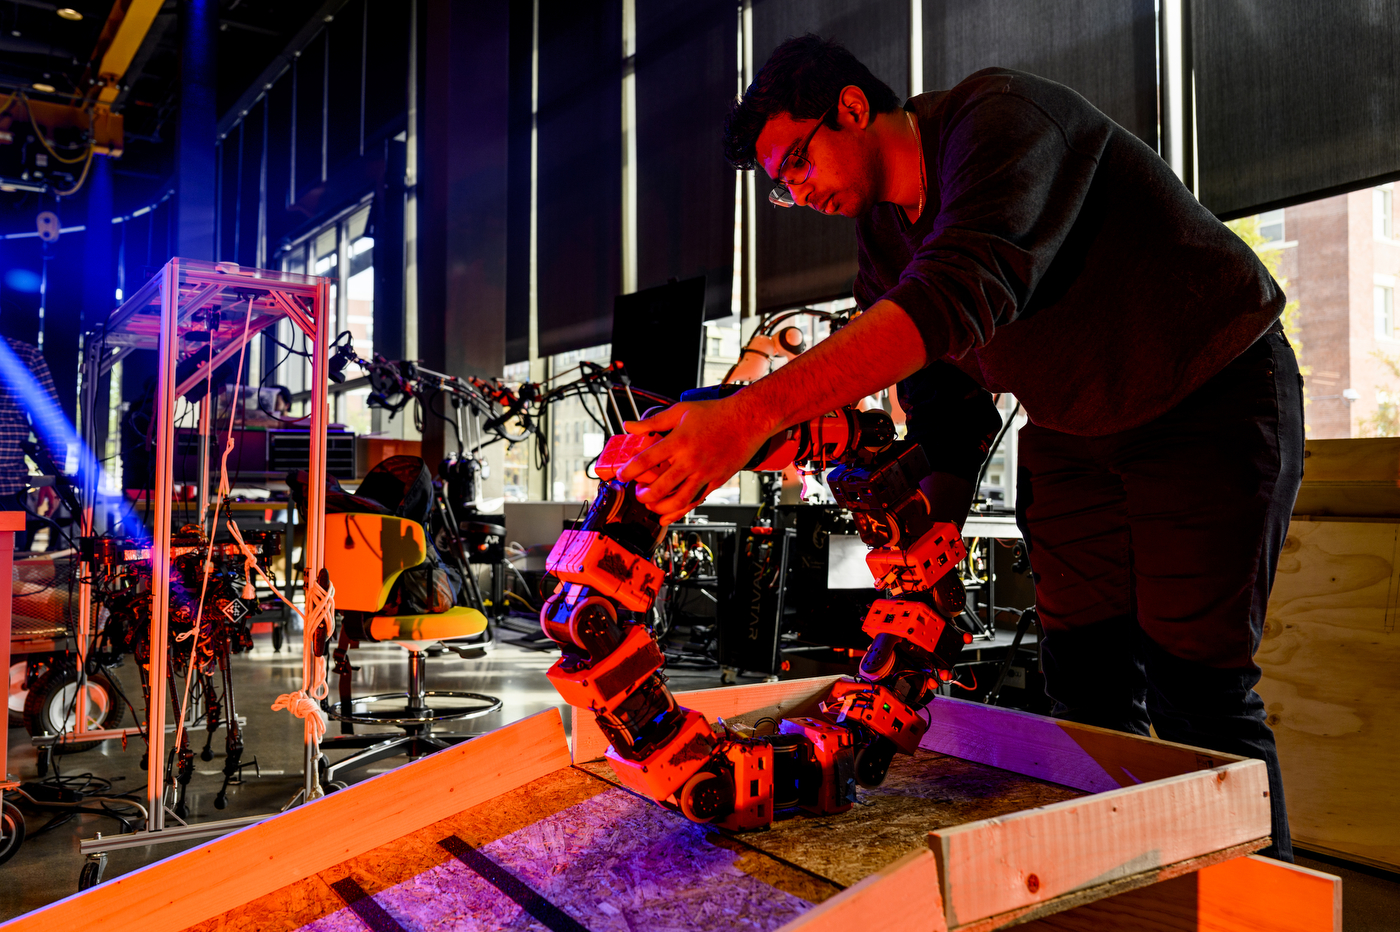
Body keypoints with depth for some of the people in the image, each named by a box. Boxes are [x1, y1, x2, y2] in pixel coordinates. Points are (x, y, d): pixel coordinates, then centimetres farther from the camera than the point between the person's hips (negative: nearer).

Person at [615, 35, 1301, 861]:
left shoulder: (1005, 117, -24)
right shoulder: (882, 243, 0)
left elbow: (960, 295, -44)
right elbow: (946, 420, 2)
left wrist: (752, 413, -53)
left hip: (1213, 399, -6)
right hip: (1073, 435, 7)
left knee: (1195, 692, -7)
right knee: (1086, 691, 3)